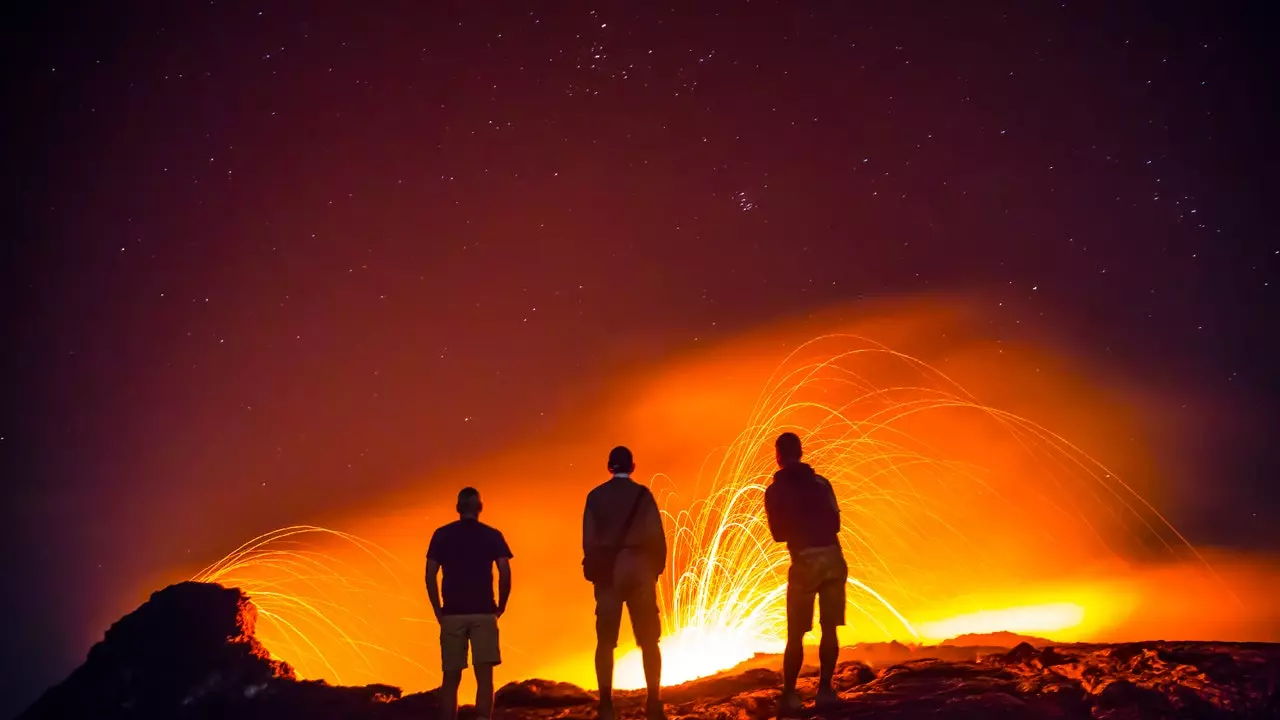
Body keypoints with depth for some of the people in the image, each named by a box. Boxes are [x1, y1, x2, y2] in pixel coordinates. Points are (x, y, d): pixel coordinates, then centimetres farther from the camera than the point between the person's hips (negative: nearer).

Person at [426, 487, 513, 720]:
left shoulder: (441, 535, 6)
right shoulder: (492, 535, 4)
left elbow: (430, 576, 0)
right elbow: (505, 574, -5)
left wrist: (438, 610, 8)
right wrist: (501, 607, 7)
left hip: (452, 614, 1)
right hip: (483, 613, -1)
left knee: (451, 677, 7)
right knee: (484, 676, -5)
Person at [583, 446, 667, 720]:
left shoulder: (595, 496, 3)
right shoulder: (643, 494, -1)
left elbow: (589, 539, 2)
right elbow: (656, 537, -3)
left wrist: (594, 571, 12)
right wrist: (656, 569, 8)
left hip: (607, 572, 1)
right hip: (639, 570, -1)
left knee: (606, 641, 4)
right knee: (648, 641, 4)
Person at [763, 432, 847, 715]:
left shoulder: (775, 492, 4)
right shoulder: (820, 482, 10)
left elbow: (779, 534, 8)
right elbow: (835, 523, 12)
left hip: (805, 561, -2)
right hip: (833, 557, 2)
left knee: (796, 634, 5)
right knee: (829, 628, 8)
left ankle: (789, 695, 1)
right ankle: (825, 689, 5)